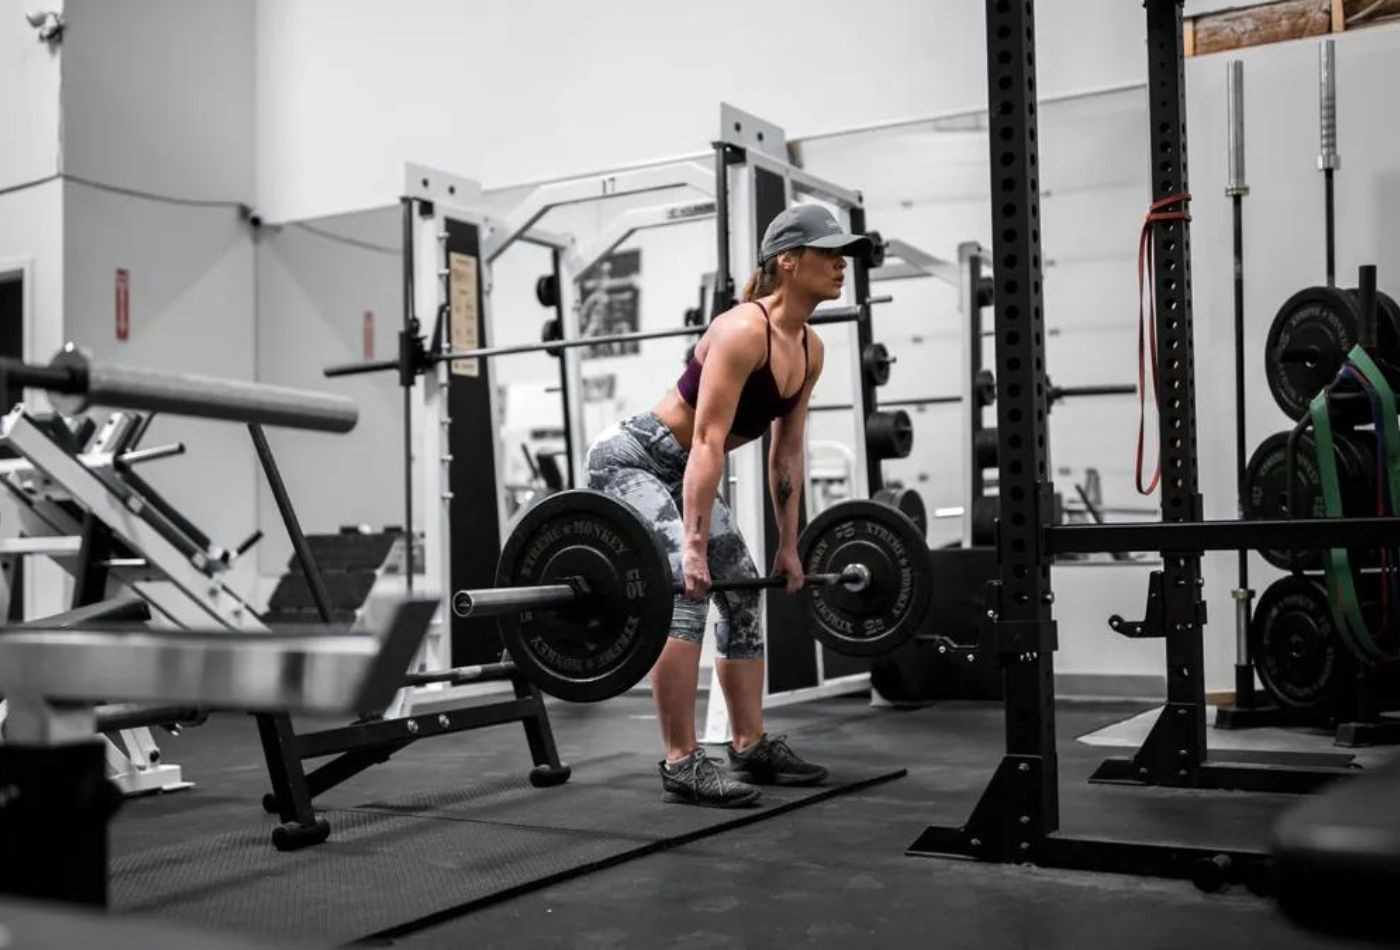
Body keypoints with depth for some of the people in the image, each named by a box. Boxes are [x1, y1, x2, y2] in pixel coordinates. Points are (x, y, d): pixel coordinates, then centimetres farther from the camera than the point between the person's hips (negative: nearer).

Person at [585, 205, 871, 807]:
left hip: (679, 471, 10)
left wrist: (788, 545, 9)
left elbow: (787, 452, 8)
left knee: (743, 594, 8)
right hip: (630, 459, -10)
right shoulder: (743, 330, -25)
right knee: (685, 590, -23)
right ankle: (681, 765, -19)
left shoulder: (809, 349, 1)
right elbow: (708, 441, -31)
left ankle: (750, 747, 17)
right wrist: (692, 544, -35)